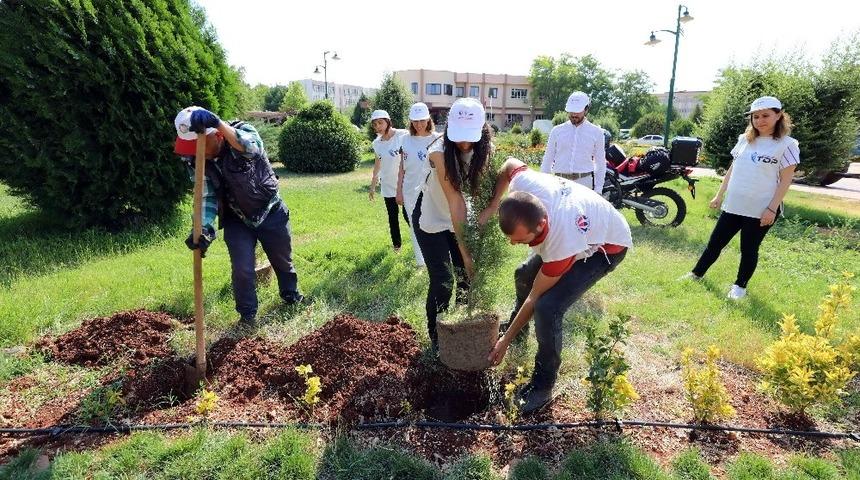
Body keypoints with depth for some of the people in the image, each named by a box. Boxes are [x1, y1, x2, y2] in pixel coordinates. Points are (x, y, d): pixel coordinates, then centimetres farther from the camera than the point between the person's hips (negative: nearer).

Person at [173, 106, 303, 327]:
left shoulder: (242, 131, -24)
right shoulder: (196, 161, -14)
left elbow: (250, 147, -49)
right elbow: (206, 198, -17)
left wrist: (217, 123, -63)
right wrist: (204, 228, -35)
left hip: (270, 212, -2)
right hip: (236, 220, 2)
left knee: (282, 260, 17)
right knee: (242, 268, -5)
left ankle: (291, 294, 45)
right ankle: (248, 314, 18)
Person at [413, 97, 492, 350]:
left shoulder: (484, 150, -14)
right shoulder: (439, 153, -29)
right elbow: (455, 201, -33)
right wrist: (464, 248, -33)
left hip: (461, 219, 5)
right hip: (432, 221, -4)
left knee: (469, 275, 4)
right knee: (442, 282, -5)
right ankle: (436, 337, 16)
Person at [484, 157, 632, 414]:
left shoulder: (563, 243, -43)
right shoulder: (523, 184, -33)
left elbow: (534, 297, -28)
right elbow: (510, 164, -7)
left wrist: (506, 341, -17)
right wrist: (491, 205, -17)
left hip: (606, 245, -7)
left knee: (547, 308, -23)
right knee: (524, 275, 19)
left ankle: (543, 386, 0)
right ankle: (516, 325, 51)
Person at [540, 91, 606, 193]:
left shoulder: (596, 132, 8)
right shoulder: (557, 131, 10)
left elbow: (600, 163, 10)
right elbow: (547, 160, 12)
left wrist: (598, 189, 3)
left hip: (585, 182, -1)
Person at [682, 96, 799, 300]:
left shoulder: (786, 145, -8)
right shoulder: (745, 139, 7)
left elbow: (785, 180, -10)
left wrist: (772, 209, -15)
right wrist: (719, 195, 13)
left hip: (761, 210, -5)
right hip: (733, 205, 5)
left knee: (749, 249, 7)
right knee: (715, 243, 12)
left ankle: (740, 286, 23)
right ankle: (696, 274, 25)